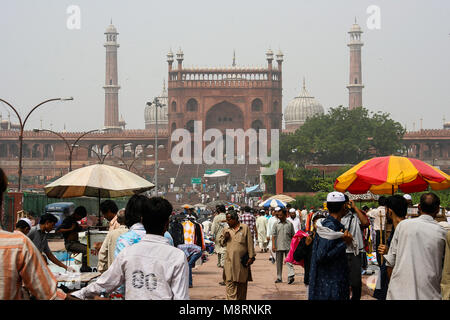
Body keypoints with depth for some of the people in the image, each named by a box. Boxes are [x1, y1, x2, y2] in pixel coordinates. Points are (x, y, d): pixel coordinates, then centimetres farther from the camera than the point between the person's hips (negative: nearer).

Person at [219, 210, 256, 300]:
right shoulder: (226, 230, 12)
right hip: (230, 261, 1)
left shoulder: (245, 228, 3)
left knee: (242, 284, 7)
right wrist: (224, 238, -1)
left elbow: (250, 243, 2)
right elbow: (220, 241, 21)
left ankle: (241, 299, 19)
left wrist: (251, 257, -3)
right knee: (230, 283, -9)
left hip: (242, 262, -1)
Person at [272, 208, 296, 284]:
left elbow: (292, 235, 9)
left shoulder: (289, 224, 5)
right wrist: (273, 245, -5)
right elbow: (273, 235, 4)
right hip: (279, 246, 2)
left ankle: (291, 276, -21)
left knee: (289, 261, -12)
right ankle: (279, 277, 15)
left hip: (288, 246, -2)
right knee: (279, 263, 8)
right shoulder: (276, 224, 7)